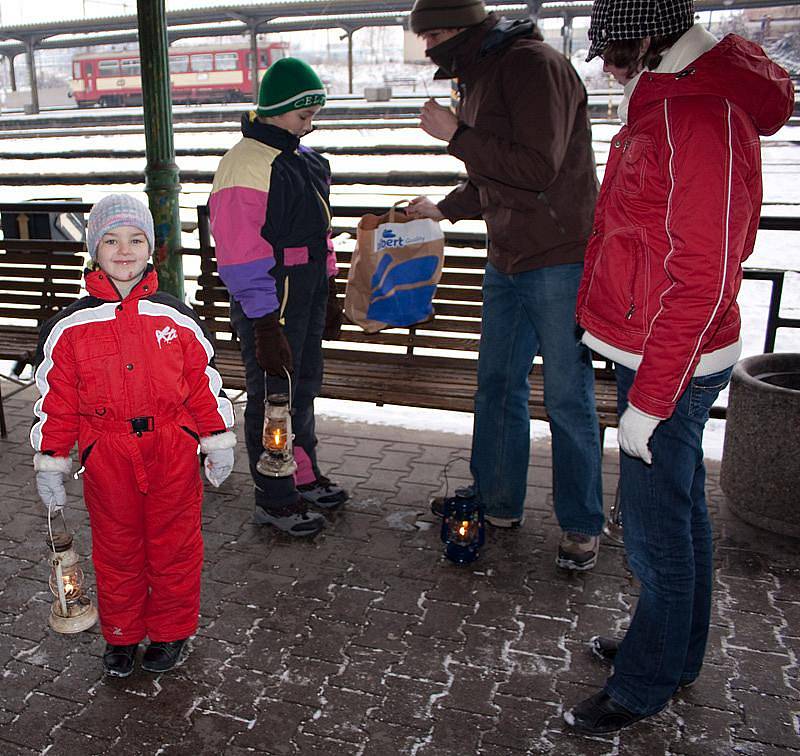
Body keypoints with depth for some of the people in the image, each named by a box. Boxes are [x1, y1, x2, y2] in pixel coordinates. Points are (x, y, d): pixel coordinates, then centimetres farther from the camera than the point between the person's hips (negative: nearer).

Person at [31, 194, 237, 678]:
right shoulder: (71, 326, -2)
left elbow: (205, 383, 5)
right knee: (116, 548, 14)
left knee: (174, 545, 11)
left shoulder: (176, 318, -1)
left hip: (173, 451, 0)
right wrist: (51, 466, 3)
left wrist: (218, 444, 4)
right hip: (106, 456, 0)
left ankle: (171, 632, 30)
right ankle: (121, 635, 34)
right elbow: (56, 401, 3)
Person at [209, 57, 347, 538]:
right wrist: (265, 327, -22)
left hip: (309, 295, 9)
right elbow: (241, 257, -22)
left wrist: (329, 297, 21)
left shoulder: (304, 159, 12)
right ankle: (275, 501, 18)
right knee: (272, 398, 3)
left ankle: (304, 476, 37)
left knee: (304, 387, 19)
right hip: (271, 305, -9)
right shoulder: (246, 165, -18)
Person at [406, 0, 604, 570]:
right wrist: (442, 209, 29)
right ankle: (499, 503, 30)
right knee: (498, 385, 14)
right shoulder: (480, 78, 16)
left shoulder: (534, 64, -13)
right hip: (507, 261, 9)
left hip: (559, 259, -9)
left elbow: (537, 167, -24)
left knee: (568, 398, 0)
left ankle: (582, 524, 17)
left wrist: (456, 136, -17)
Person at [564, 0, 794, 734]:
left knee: (657, 534, 4)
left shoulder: (700, 122, -21)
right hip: (658, 355, 10)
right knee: (682, 510, 20)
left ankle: (645, 686, 24)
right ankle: (677, 651, 39)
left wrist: (649, 402, -20)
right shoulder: (669, 104, 10)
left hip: (670, 367, -10)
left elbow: (702, 286, -24)